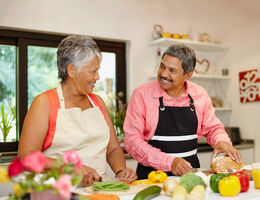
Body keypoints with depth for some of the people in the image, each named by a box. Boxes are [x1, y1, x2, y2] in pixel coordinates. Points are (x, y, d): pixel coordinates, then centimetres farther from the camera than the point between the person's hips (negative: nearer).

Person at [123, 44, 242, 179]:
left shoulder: (200, 95, 3)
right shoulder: (141, 95, -8)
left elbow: (213, 128, 17)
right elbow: (132, 140, -12)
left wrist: (221, 141, -6)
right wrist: (169, 162, -21)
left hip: (189, 172, 3)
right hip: (153, 174, -2)